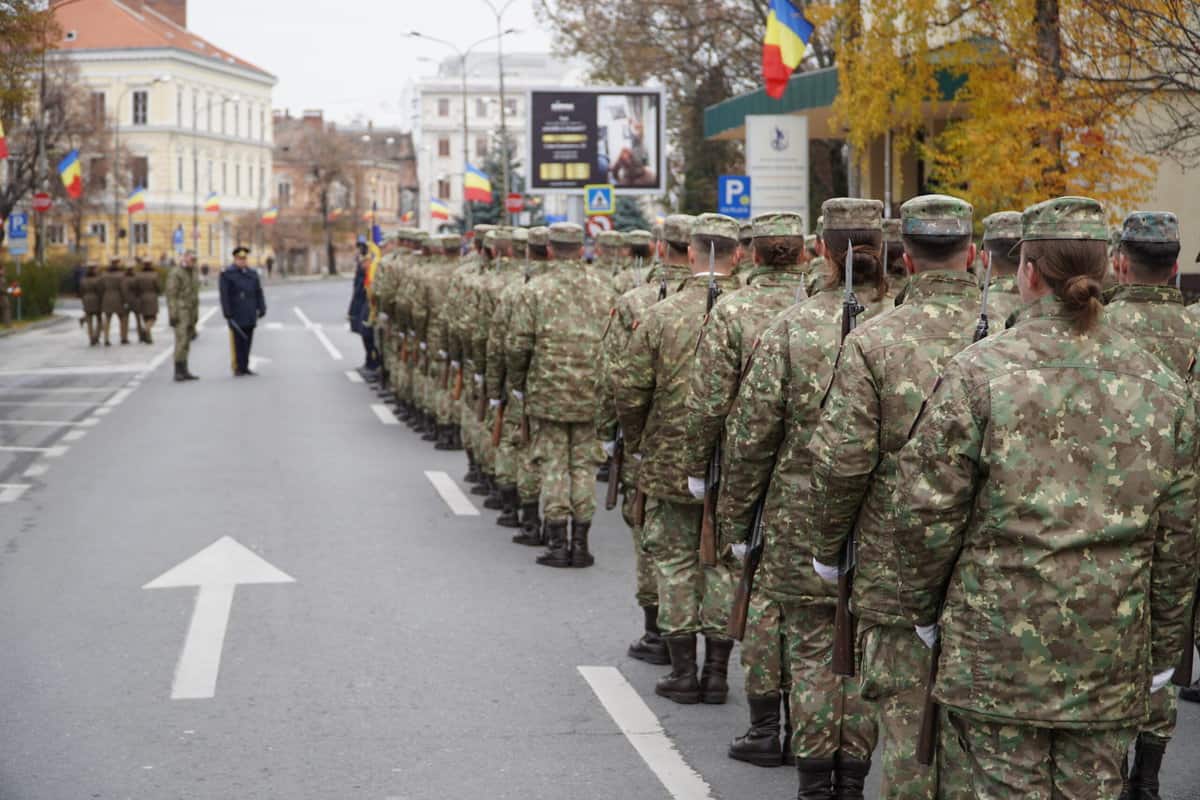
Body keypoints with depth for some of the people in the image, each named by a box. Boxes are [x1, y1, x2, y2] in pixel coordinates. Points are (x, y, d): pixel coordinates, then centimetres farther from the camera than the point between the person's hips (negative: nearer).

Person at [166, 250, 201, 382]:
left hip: (190, 312, 8)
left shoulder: (192, 273, 15)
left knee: (186, 342, 8)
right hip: (180, 312, -8)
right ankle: (179, 372, -14)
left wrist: (196, 314, 18)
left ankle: (183, 371, 10)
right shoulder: (175, 273, -12)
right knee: (181, 340, -15)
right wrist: (172, 315, -20)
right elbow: (171, 295, -15)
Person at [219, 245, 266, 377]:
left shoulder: (252, 274, 15)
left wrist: (261, 309, 5)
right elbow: (224, 295, -8)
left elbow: (259, 293, 14)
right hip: (236, 316, -5)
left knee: (247, 341, 5)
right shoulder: (226, 274, -1)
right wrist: (227, 314, -14)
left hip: (250, 316, 5)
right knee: (238, 341, -6)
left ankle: (245, 367, 11)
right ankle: (238, 368, -2)